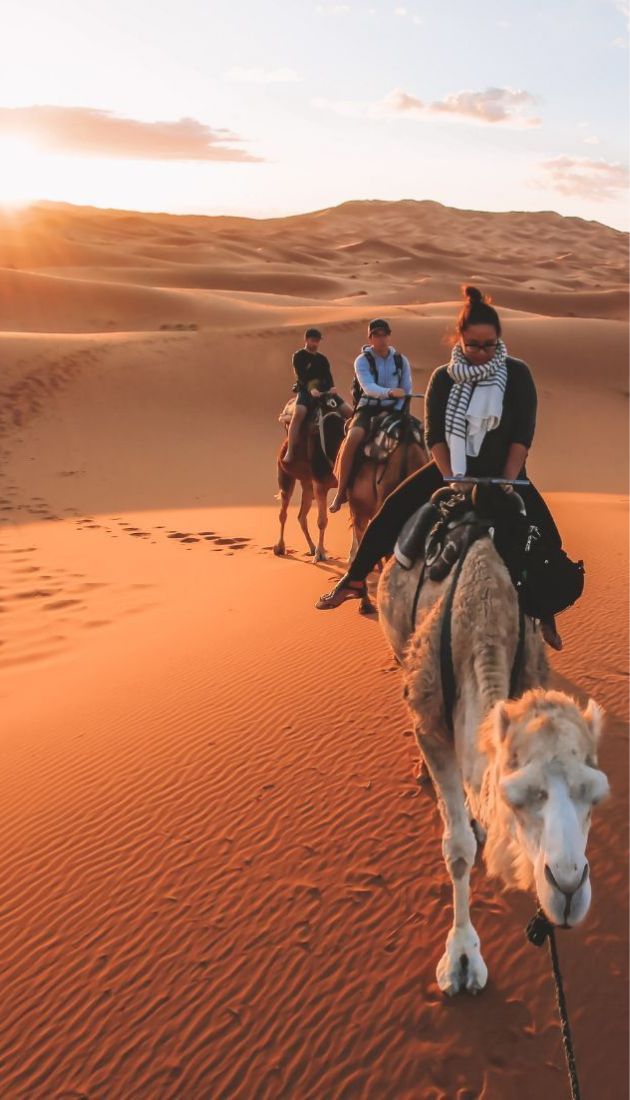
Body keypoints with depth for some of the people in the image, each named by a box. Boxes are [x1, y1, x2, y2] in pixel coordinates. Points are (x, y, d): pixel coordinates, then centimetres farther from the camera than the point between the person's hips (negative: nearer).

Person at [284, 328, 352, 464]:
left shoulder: (322, 359, 20)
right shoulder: (299, 356, 4)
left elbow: (328, 375, 6)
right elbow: (301, 375, -10)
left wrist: (331, 387, -17)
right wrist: (311, 389, -27)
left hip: (324, 391, 6)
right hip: (305, 391, -5)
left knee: (349, 412, -7)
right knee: (298, 414, -34)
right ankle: (289, 452, -35)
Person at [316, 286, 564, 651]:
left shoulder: (517, 374, -6)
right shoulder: (443, 379, -2)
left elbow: (522, 435, -9)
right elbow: (435, 436, -4)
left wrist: (507, 483, -17)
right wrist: (450, 480, -17)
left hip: (503, 472, -1)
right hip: (451, 470, 2)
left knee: (547, 536, -19)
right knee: (392, 511, -13)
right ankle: (354, 580, 0)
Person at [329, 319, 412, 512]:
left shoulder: (401, 361, 7)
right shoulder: (362, 360, -3)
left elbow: (407, 391, 6)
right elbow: (368, 387, -20)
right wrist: (390, 392, -39)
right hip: (368, 407, -3)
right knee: (352, 439, -30)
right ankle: (341, 492, -20)